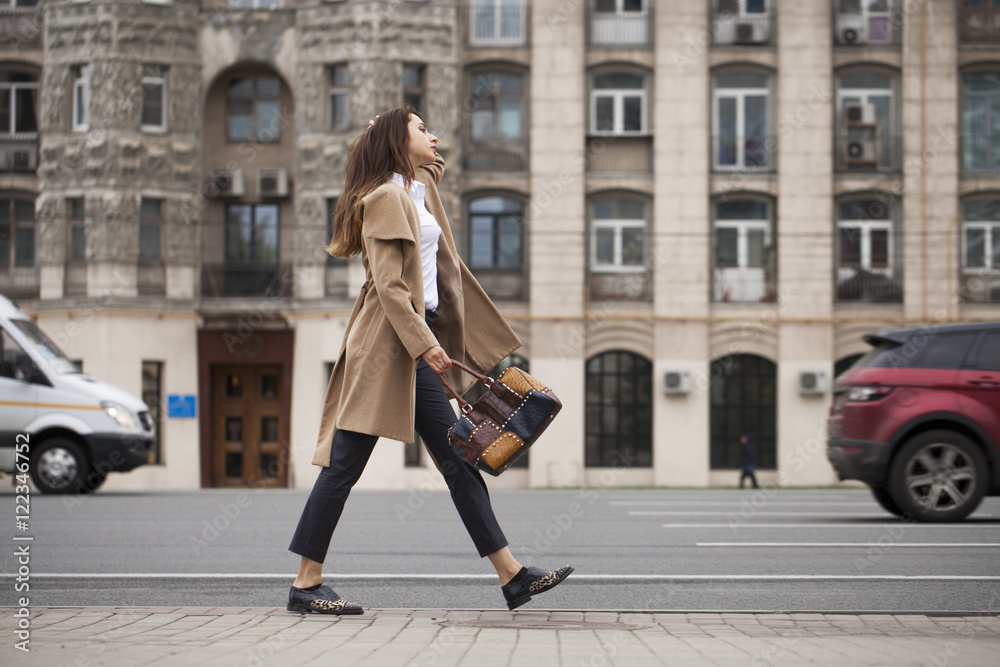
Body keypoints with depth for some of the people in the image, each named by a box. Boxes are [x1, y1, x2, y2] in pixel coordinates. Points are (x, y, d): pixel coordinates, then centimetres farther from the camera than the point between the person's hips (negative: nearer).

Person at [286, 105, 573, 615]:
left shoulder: (417, 193, 20)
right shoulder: (385, 198, -8)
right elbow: (388, 284, -16)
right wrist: (424, 342, -22)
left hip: (413, 347, 10)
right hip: (385, 344, -10)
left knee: (458, 460, 5)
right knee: (345, 464, -6)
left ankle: (512, 576, 3)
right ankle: (306, 585, -1)